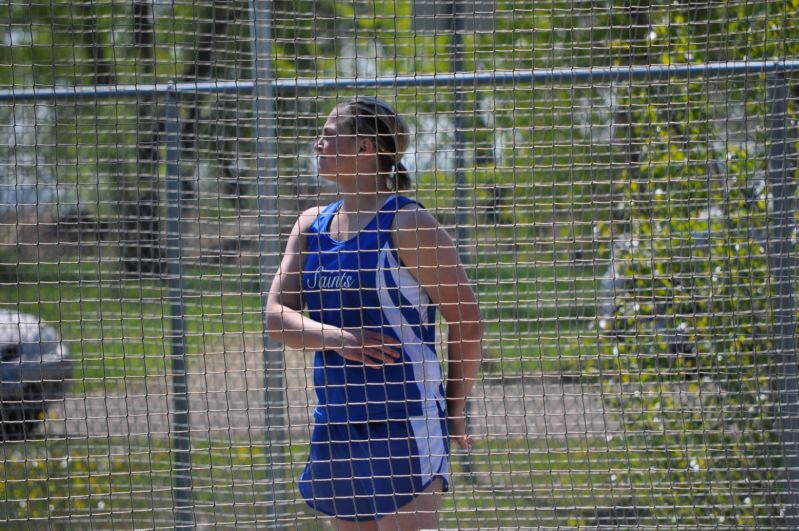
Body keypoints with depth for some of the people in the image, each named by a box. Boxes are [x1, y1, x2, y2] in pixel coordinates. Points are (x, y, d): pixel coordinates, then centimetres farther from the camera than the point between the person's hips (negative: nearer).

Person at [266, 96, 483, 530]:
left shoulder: (406, 225, -9)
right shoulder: (311, 226, 12)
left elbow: (466, 320, -7)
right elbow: (276, 315, 6)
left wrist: (453, 409, -1)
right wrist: (337, 338, -13)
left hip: (402, 427, -7)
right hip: (334, 429, 7)